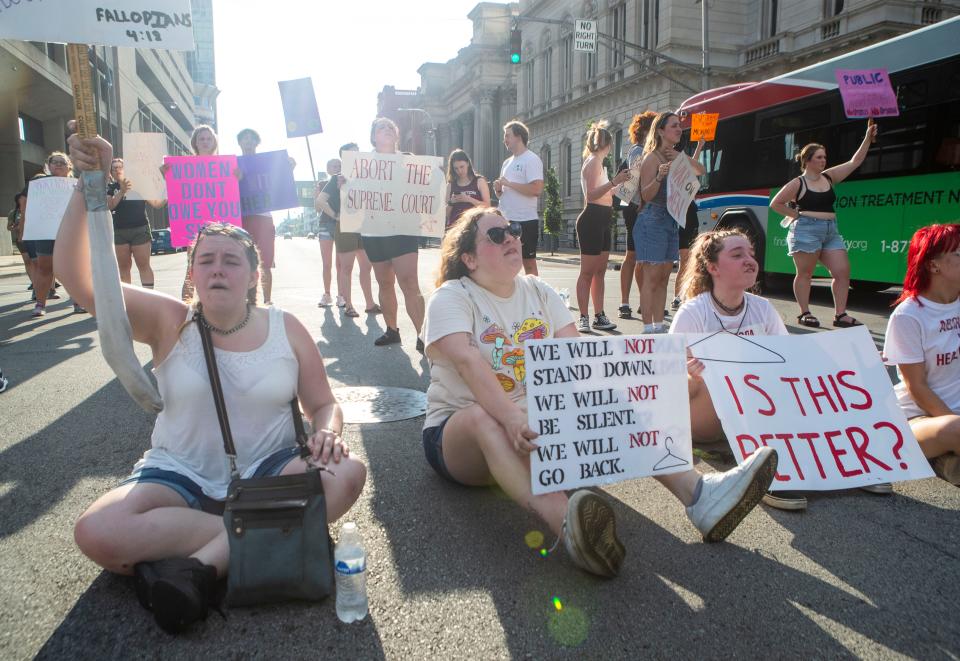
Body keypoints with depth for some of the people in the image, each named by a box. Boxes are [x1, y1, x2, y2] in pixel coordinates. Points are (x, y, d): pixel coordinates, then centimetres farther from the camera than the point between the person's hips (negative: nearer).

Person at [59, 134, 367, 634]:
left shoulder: (285, 329, 0)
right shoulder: (168, 322, -3)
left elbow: (323, 405, 5)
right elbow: (77, 278, -15)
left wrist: (327, 433, -20)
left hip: (267, 472, 1)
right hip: (180, 475, 0)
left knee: (348, 472, -28)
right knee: (95, 533, -28)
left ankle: (203, 563, -26)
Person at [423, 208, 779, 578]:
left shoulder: (538, 291, 8)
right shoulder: (452, 298, -8)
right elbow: (467, 360, -27)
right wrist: (512, 420, -43)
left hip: (538, 421, 5)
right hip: (459, 430, -5)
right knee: (482, 417, -38)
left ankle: (699, 495, -31)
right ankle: (566, 523, -61)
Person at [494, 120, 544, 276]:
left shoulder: (531, 159, -6)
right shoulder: (507, 163, 18)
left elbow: (537, 189, -20)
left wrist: (509, 183, -15)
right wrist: (498, 189, 0)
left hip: (525, 221, -8)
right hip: (506, 221, 8)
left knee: (528, 264, -2)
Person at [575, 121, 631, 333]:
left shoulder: (597, 163, 19)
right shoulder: (594, 162, -9)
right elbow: (591, 195, -20)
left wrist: (615, 186, 32)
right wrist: (614, 182, -27)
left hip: (602, 222, 10)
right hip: (592, 220, -10)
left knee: (599, 271, 9)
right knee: (588, 271, -8)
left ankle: (599, 316, 14)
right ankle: (583, 318, -6)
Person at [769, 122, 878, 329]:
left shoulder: (829, 177, 13)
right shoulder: (798, 183, -3)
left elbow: (855, 161, 16)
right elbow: (775, 203, -1)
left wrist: (868, 138, 9)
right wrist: (797, 215, -4)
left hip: (831, 231, 6)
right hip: (806, 230, -6)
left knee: (843, 271, -2)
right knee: (805, 273, -1)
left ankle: (840, 315, 2)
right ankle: (804, 314, 8)